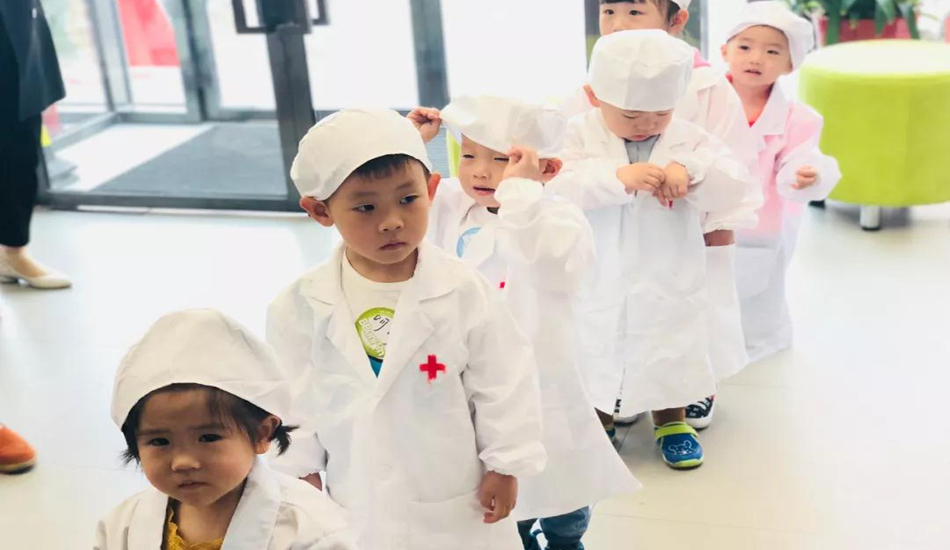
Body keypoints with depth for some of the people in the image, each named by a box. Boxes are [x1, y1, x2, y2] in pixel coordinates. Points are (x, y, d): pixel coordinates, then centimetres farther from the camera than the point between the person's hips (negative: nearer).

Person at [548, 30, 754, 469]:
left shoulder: (689, 140, -4)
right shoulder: (580, 137, -8)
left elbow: (734, 186, -11)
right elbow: (555, 189, -23)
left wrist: (689, 171, -29)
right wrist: (618, 177, -35)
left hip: (667, 286, 1)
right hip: (596, 285, -1)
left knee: (670, 357, 15)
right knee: (593, 356, 14)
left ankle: (671, 421, 39)